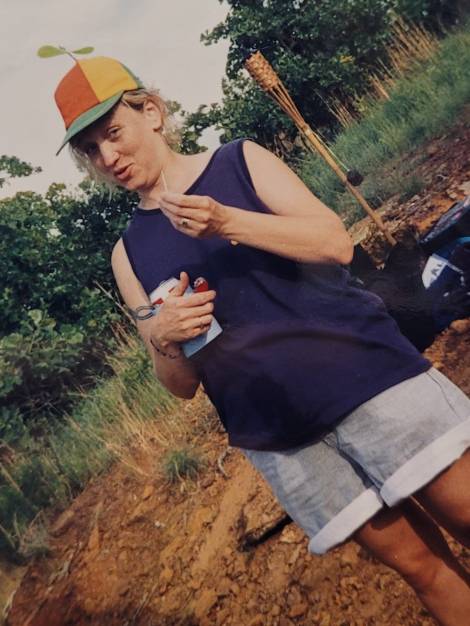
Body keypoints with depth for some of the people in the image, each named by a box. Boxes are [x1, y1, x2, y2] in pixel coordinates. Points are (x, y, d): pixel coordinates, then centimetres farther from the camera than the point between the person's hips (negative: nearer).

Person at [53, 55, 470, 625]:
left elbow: (336, 242, -7)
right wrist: (162, 340, -14)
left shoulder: (239, 161, 5)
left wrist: (228, 221, -20)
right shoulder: (129, 254, 9)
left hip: (361, 374, -1)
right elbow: (182, 386, 9)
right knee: (420, 565, 8)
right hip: (280, 439, 2)